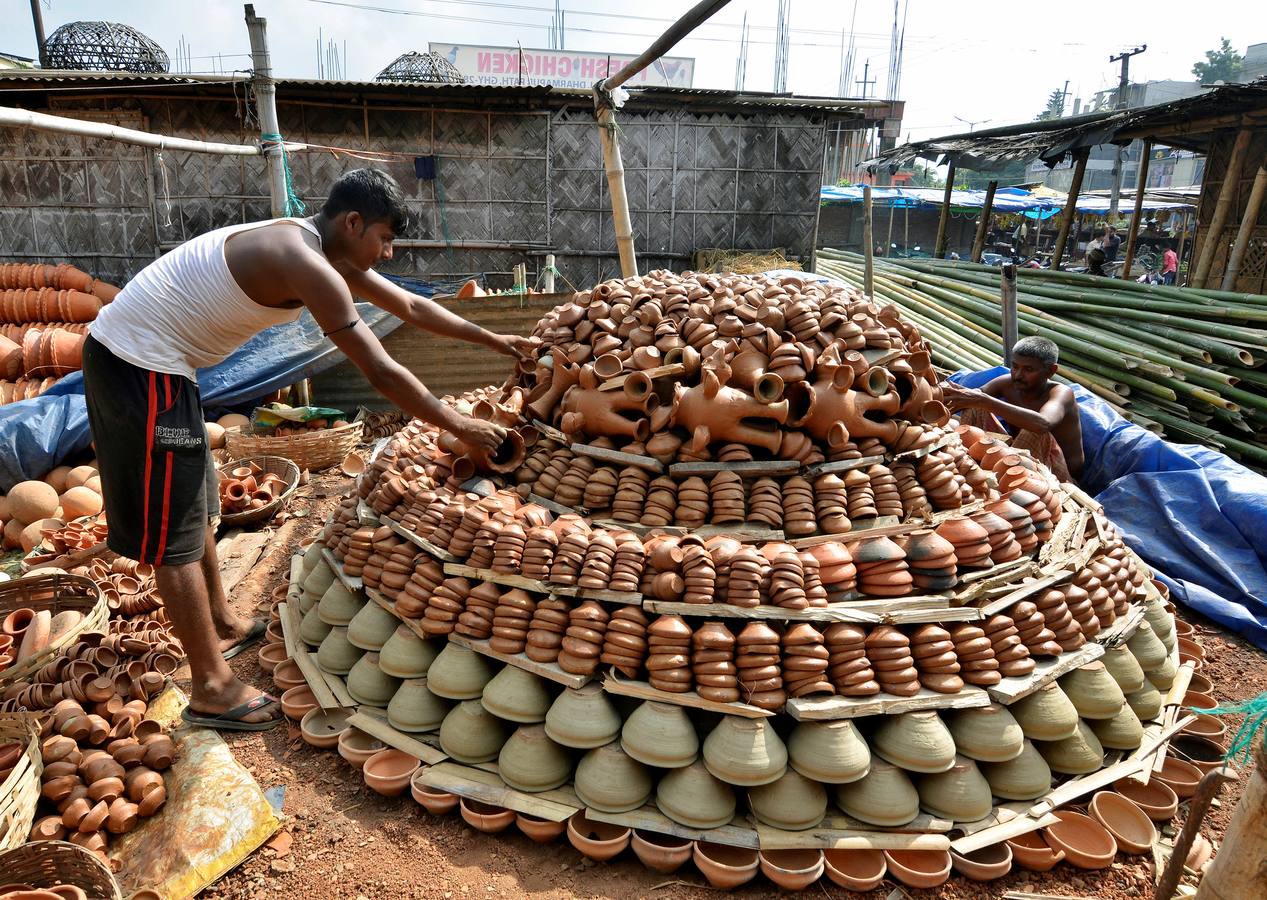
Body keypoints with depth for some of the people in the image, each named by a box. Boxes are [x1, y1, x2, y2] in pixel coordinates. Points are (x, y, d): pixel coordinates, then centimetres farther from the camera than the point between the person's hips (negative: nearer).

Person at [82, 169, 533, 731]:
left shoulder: (326, 251, 8)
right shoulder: (307, 266, -23)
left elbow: (410, 307, 16)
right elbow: (381, 373, -24)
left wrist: (491, 339, 19)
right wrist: (460, 427, -15)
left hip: (129, 354, 11)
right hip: (140, 365, -11)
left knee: (195, 501, 21)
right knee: (174, 531, -4)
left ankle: (223, 627, 38)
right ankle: (212, 689, 7)